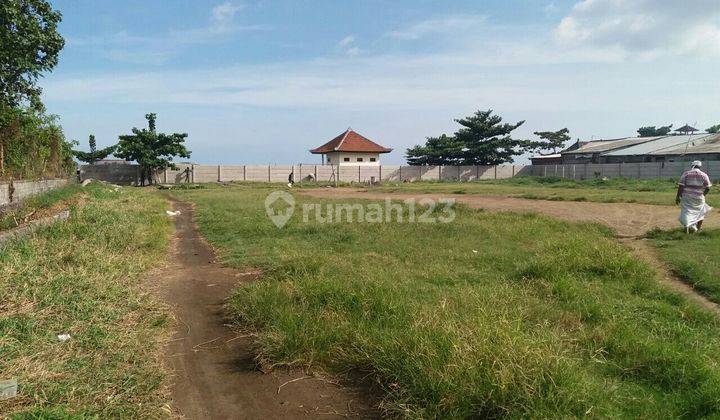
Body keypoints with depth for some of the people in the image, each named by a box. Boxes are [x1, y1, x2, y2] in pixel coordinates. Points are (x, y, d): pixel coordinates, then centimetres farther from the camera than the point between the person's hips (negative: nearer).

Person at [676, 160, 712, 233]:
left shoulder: (686, 174, -1)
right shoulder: (704, 175, 0)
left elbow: (680, 186, -6)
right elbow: (707, 188, -2)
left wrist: (678, 196, -1)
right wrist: (703, 194, 16)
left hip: (686, 197, -1)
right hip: (699, 197, 1)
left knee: (686, 212, -1)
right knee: (700, 211, 22)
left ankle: (686, 228, -15)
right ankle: (698, 229, 29)